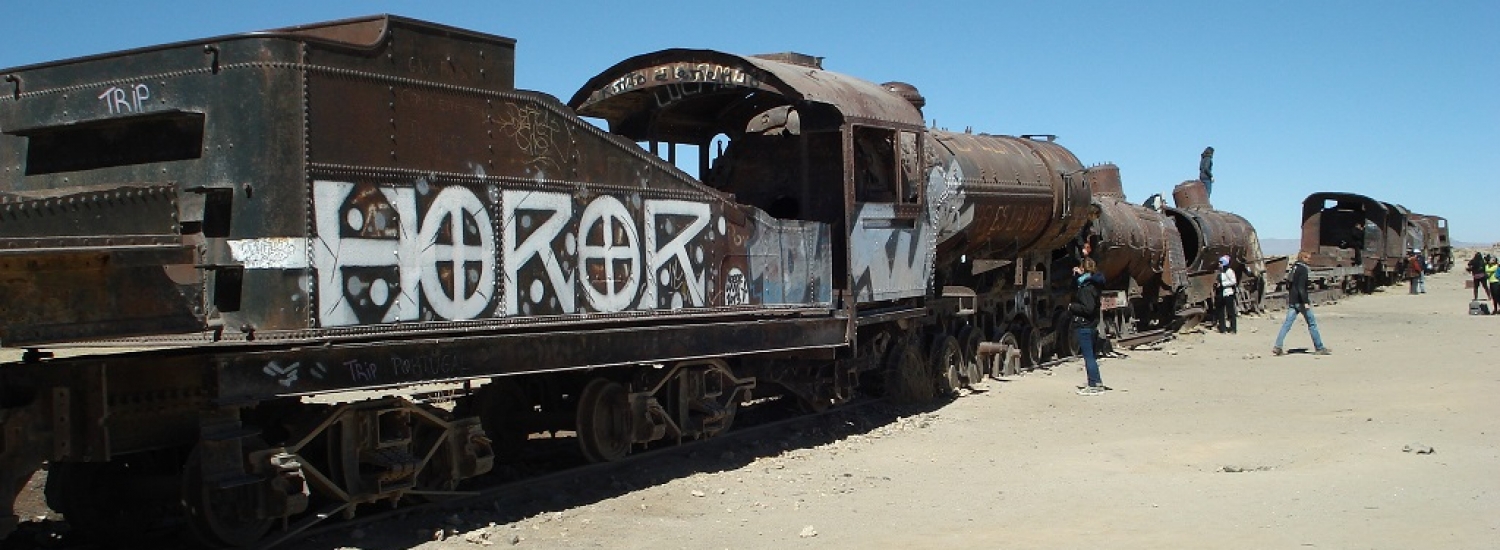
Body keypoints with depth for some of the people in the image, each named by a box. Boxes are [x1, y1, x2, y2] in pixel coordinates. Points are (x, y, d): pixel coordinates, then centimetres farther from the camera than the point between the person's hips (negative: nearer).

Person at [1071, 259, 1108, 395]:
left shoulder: (1087, 289, -20)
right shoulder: (1091, 284, 11)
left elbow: (1088, 308, -26)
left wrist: (1072, 307, -14)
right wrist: (1076, 274, 13)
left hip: (1083, 325, -10)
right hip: (1089, 324, 10)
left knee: (1088, 355, -5)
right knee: (1090, 354, 18)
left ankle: (1093, 386, -1)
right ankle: (1097, 383, 25)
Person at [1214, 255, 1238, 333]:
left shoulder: (1228, 271, -11)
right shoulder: (1220, 272, 15)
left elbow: (1234, 281, -16)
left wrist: (1222, 284, -17)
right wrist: (1217, 284, 8)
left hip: (1228, 294, -9)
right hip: (1221, 294, 9)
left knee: (1230, 312, -3)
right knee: (1220, 311, 10)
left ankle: (1233, 329, 3)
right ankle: (1222, 328, 18)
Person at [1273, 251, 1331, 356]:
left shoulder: (1293, 267, 13)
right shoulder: (1303, 269, -13)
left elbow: (1288, 284, 20)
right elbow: (1301, 287, -21)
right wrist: (1306, 302, -22)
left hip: (1292, 301, 8)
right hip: (1300, 301, -8)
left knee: (1287, 324, 2)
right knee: (1312, 324, 4)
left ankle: (1277, 347, -8)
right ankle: (1319, 348, 11)